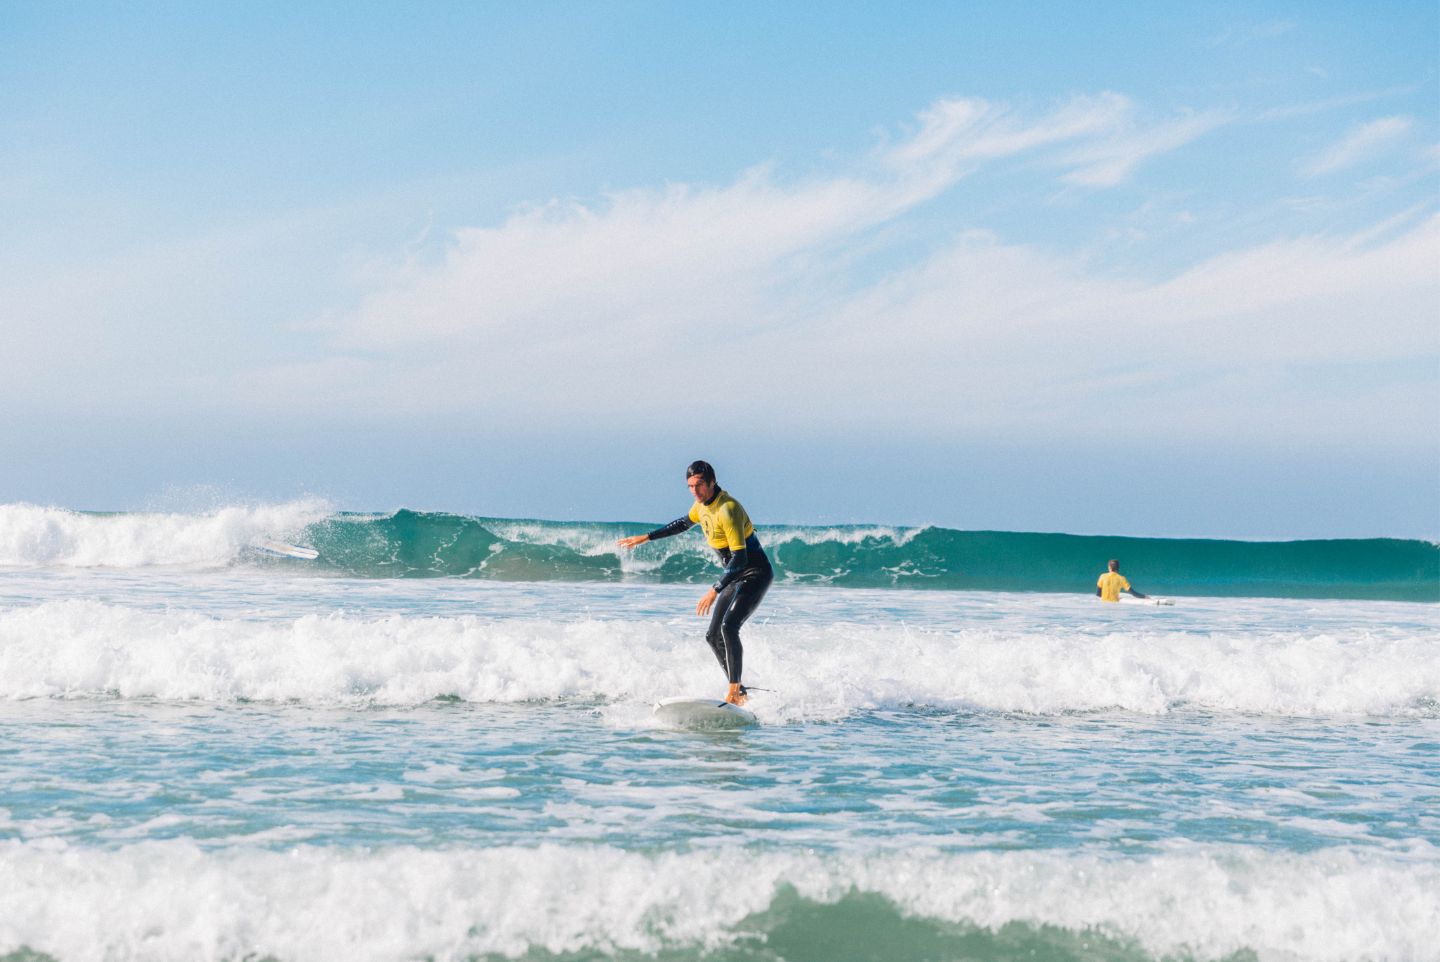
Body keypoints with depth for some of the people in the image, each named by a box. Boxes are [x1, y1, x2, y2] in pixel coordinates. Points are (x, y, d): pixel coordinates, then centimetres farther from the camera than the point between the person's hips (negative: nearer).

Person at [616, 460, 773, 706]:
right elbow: (684, 523, 26)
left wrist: (715, 590, -33)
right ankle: (739, 693, 11)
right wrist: (645, 538, 27)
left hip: (756, 574, -10)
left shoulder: (727, 509, -26)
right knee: (713, 637, 7)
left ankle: (734, 692, -24)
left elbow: (740, 557, -29)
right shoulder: (702, 504, 4)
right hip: (735, 577, 10)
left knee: (729, 627, -27)